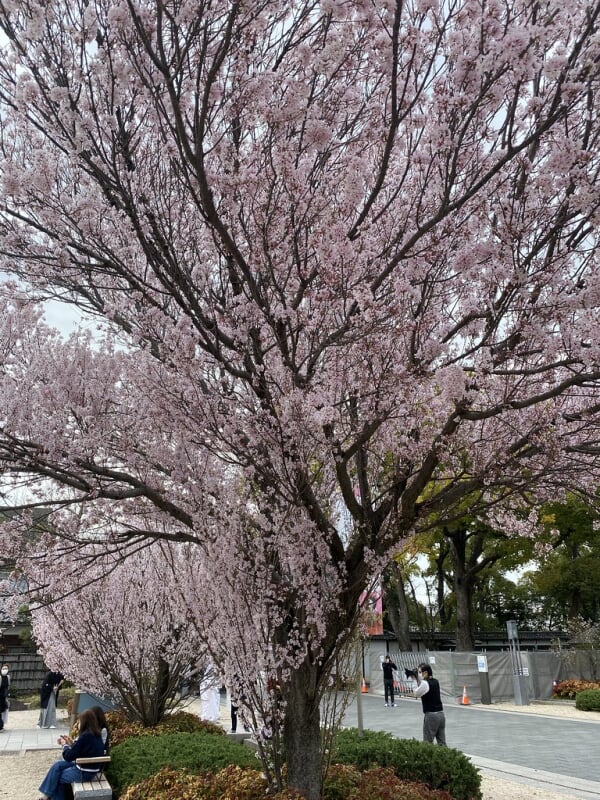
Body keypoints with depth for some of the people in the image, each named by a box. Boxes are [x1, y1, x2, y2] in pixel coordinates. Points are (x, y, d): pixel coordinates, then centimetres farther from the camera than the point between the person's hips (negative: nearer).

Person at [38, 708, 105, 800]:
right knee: (57, 765, 11)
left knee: (56, 776, 8)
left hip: (84, 773, -8)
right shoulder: (95, 734, 3)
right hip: (89, 767, 8)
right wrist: (71, 743, 6)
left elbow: (68, 757, -16)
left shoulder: (86, 736, -24)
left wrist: (64, 745, 0)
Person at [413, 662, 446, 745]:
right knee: (442, 742, 9)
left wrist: (418, 680, -5)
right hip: (441, 714, 8)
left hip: (431, 715, -8)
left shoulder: (425, 683, -16)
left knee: (427, 743, -1)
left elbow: (416, 694, -8)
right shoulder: (436, 682, 8)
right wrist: (419, 680, 7)